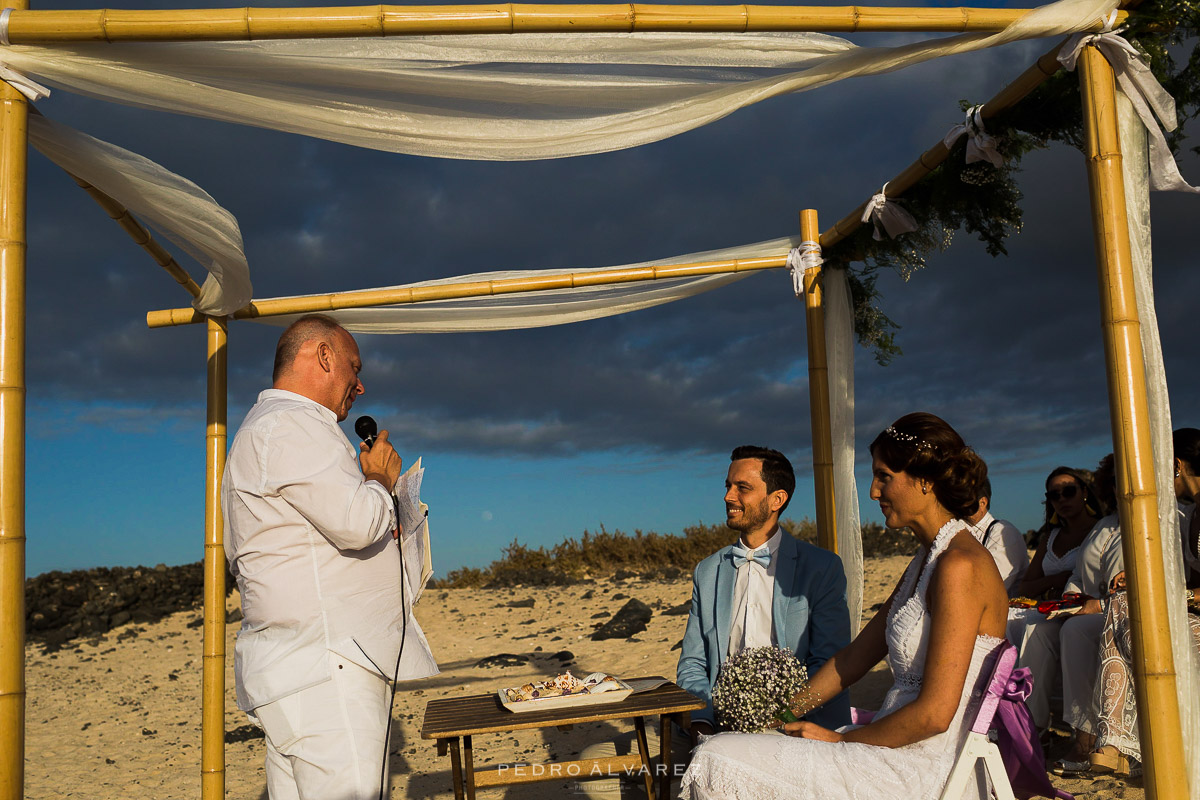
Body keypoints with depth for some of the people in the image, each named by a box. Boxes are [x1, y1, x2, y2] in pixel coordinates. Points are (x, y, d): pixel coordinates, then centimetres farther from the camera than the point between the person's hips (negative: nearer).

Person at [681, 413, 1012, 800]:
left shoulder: (960, 565, -19)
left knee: (717, 762, -14)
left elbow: (935, 713, -22)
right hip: (899, 750, 9)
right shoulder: (928, 558, 13)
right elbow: (858, 654, 15)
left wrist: (840, 739, -10)